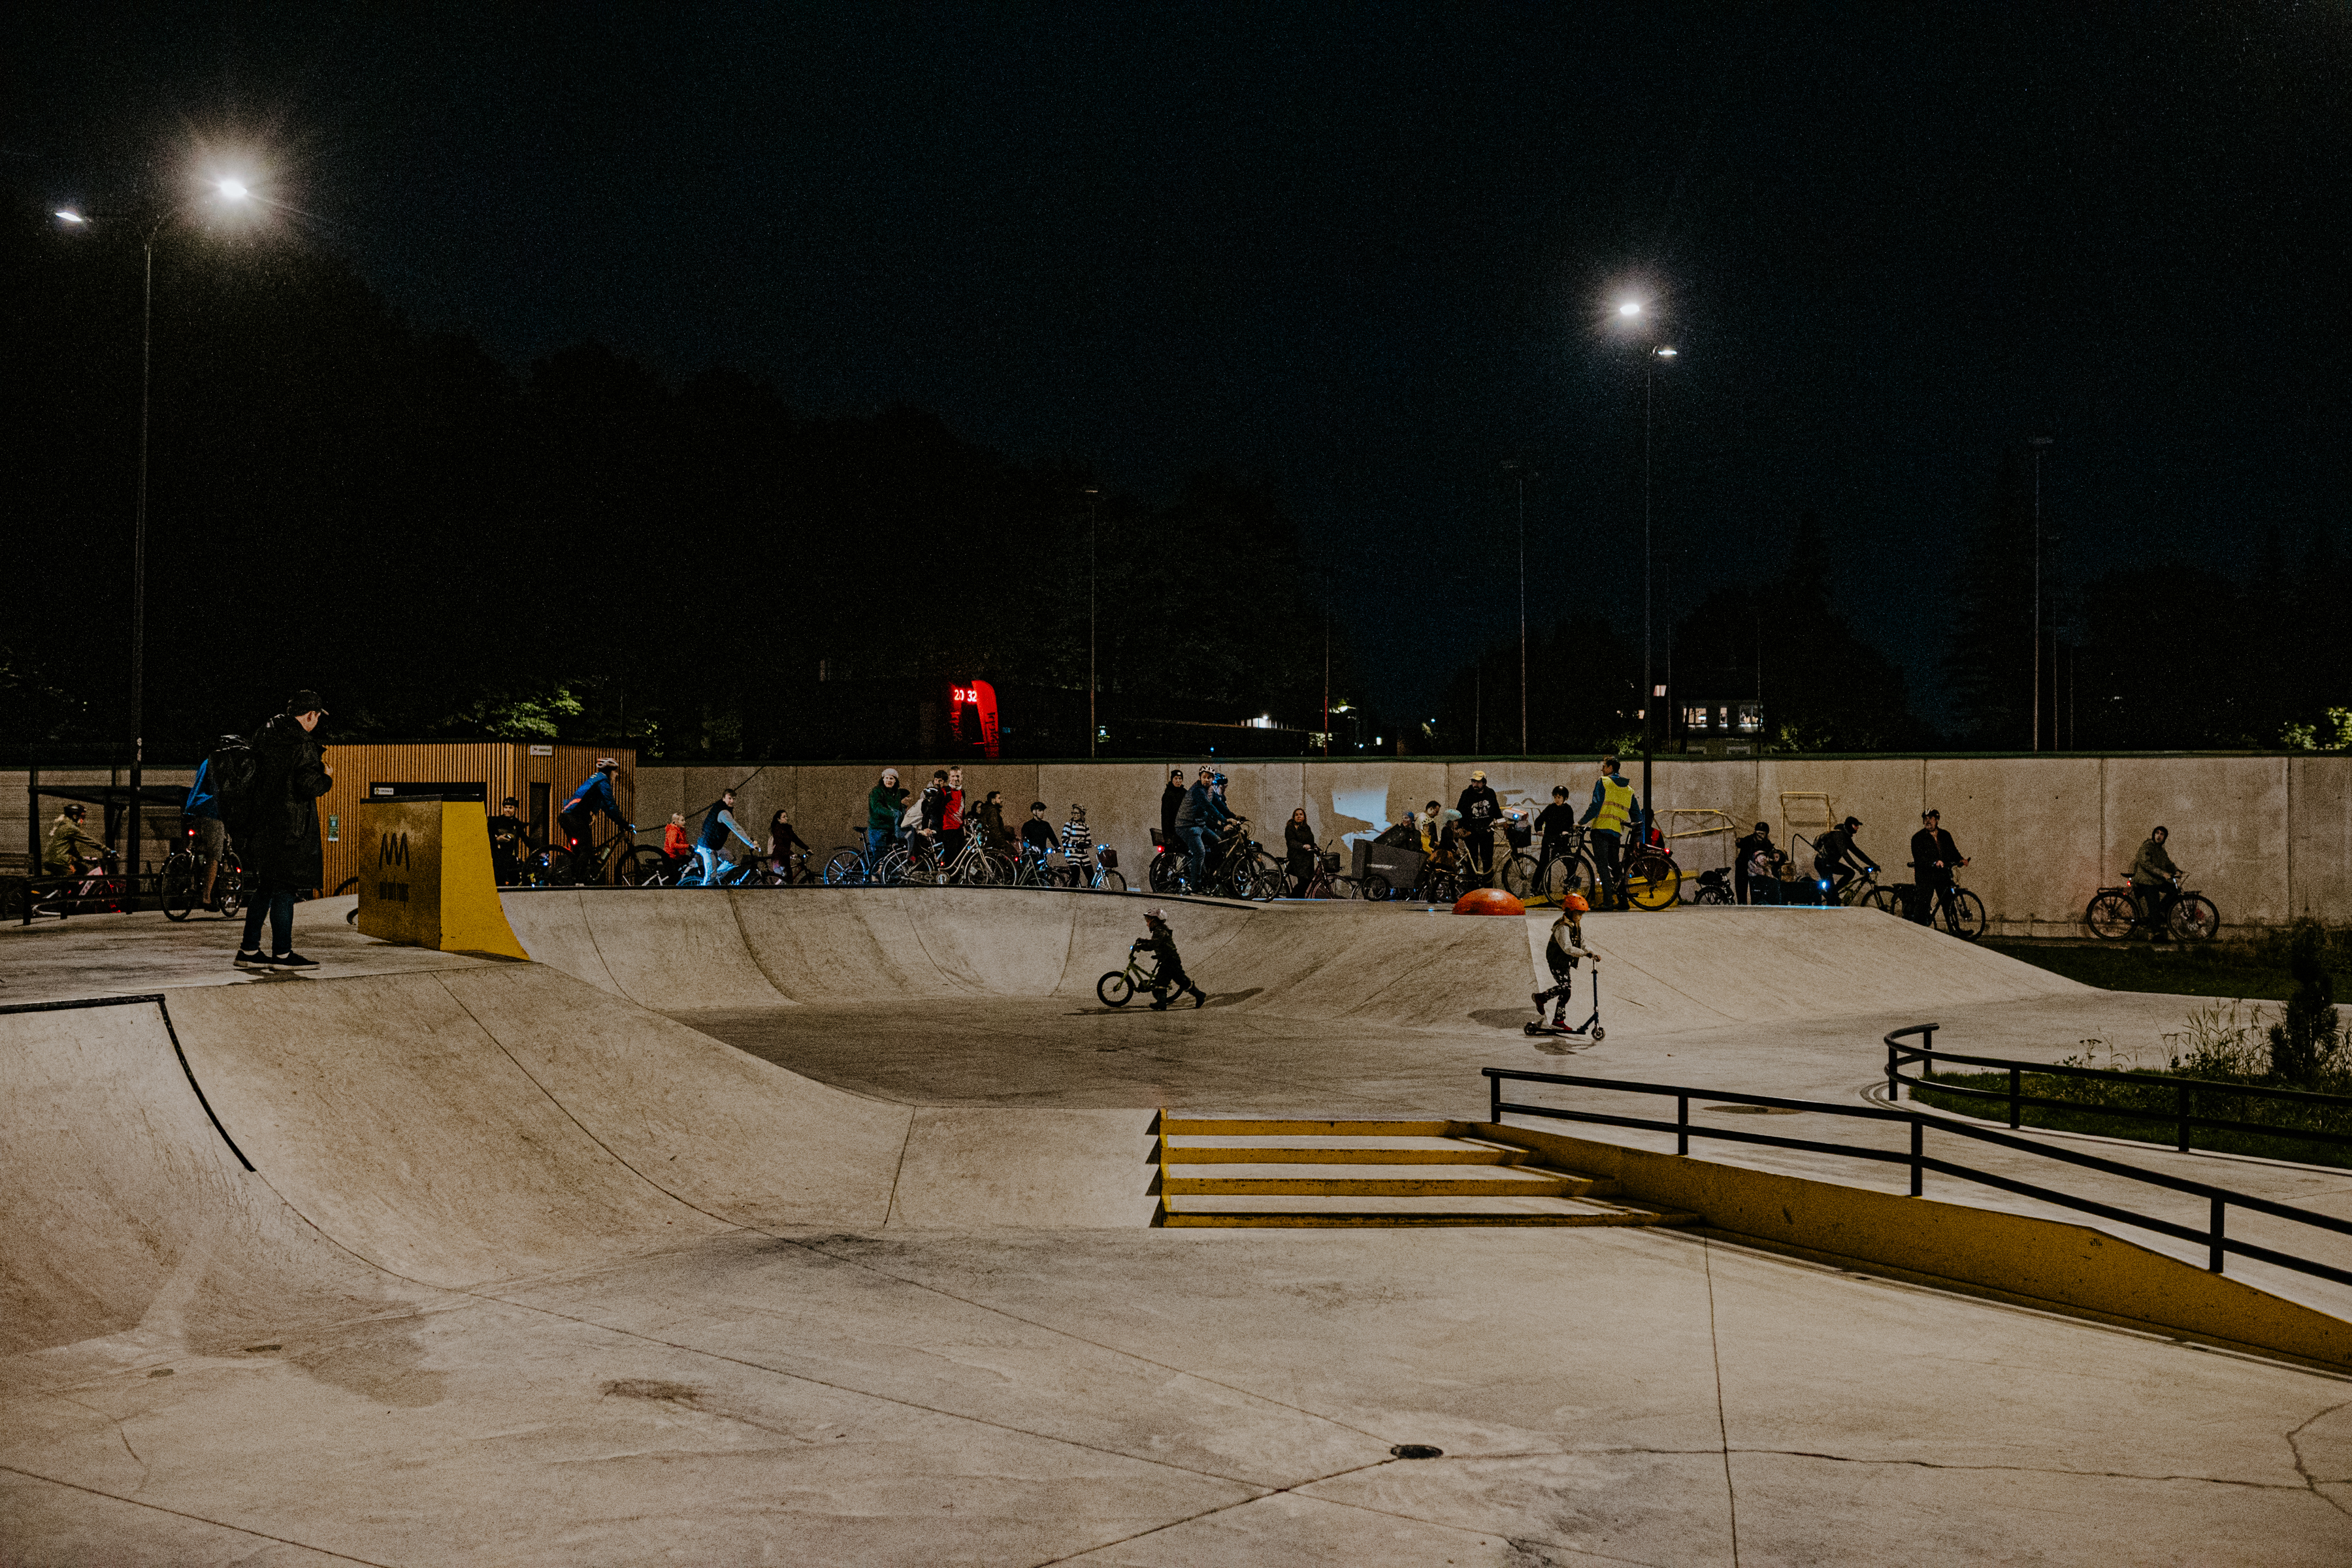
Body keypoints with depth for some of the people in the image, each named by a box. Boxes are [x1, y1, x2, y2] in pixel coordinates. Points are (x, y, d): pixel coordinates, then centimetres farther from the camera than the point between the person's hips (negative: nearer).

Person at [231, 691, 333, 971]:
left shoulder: (265, 735, 10)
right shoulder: (303, 744, -14)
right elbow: (310, 787, -21)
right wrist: (327, 778, 1)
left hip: (260, 825, 8)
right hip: (289, 828, -8)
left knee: (264, 888, 15)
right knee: (284, 889, -2)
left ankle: (249, 950, 17)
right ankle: (282, 954, 2)